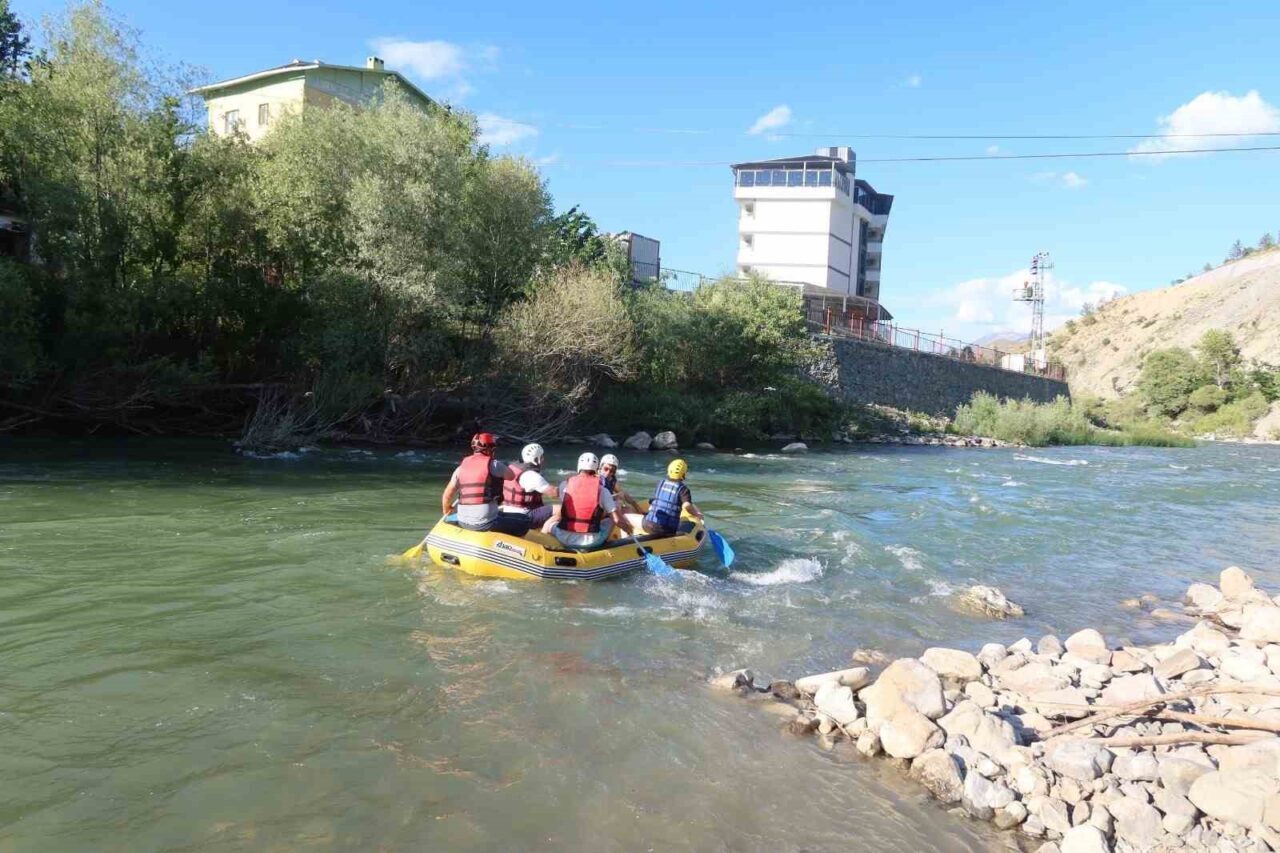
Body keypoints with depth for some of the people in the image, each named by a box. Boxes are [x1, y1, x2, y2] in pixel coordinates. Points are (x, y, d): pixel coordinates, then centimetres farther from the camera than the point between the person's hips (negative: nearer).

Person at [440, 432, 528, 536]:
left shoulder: (461, 467, 9)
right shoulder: (493, 464, -7)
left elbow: (447, 495, 10)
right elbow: (511, 476, 9)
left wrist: (446, 510, 30)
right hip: (485, 523, -7)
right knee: (524, 522, 6)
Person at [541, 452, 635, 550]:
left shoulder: (564, 485, -1)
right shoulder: (602, 490, -5)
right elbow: (617, 519, -5)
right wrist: (628, 529, 15)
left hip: (565, 539, 1)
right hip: (592, 542, -1)